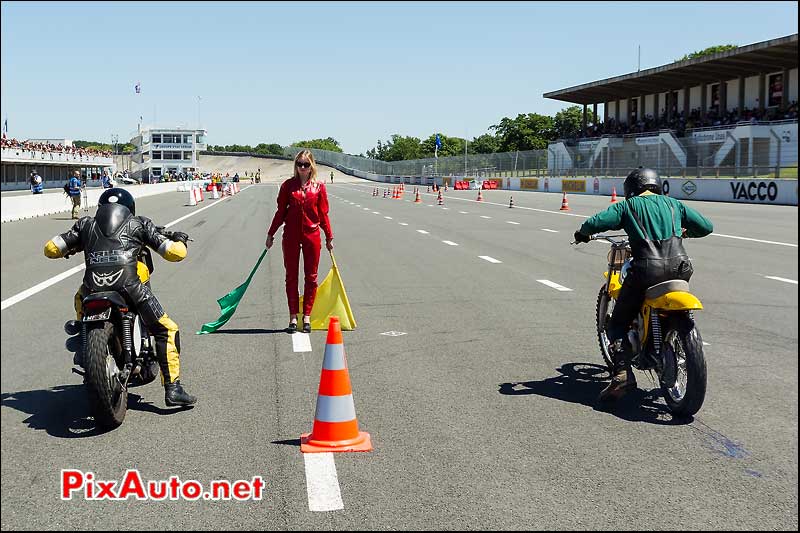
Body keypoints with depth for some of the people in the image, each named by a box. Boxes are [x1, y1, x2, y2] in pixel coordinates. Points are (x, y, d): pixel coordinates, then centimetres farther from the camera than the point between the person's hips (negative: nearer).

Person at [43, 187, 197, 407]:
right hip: (128, 285, -3)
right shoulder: (139, 224, 21)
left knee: (80, 298, 40)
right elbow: (174, 253, 15)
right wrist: (179, 240, 38)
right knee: (166, 330, 9)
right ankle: (172, 388, 0)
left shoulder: (86, 224, 27)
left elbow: (50, 249, 27)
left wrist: (70, 248, 48)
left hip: (93, 287, 3)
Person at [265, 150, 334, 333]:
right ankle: (293, 317, 14)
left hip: (312, 235, 0)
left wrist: (329, 237, 7)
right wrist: (271, 234, 7)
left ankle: (307, 316, 14)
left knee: (311, 277, 5)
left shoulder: (319, 187, 1)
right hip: (291, 236, 0)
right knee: (291, 276, 6)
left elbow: (323, 214, 6)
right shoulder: (288, 185, 1)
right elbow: (281, 212, 7)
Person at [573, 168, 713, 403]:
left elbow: (596, 222, -3)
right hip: (680, 267, 4)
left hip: (646, 270, -4)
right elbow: (706, 226, 21)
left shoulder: (628, 206, 11)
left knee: (617, 324, 8)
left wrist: (582, 233, 18)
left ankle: (622, 372, -10)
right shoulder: (673, 204, 21)